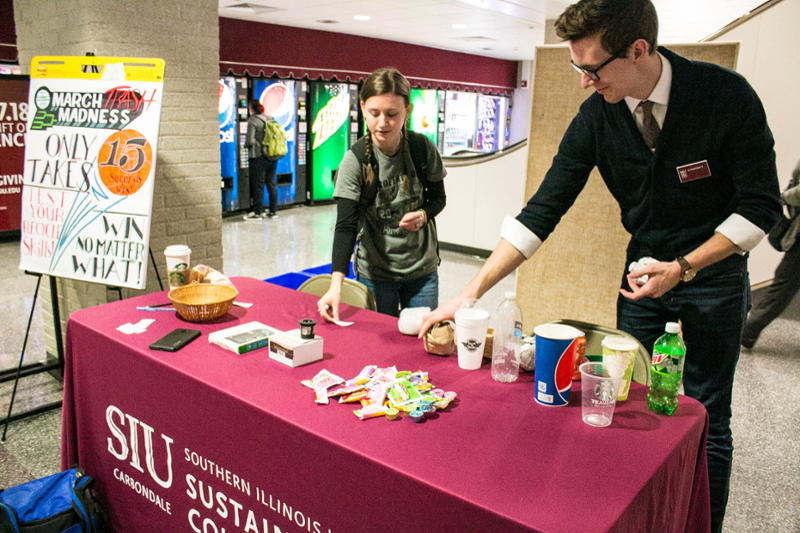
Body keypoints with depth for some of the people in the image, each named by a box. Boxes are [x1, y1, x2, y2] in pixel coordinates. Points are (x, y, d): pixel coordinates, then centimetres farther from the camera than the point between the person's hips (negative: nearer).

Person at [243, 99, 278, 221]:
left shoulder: (252, 121, -10)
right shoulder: (269, 119, 10)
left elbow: (250, 140, -16)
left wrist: (246, 145, 4)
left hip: (258, 157, -7)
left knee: (258, 185, -1)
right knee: (271, 183, 12)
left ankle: (257, 213, 3)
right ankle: (273, 211, 17)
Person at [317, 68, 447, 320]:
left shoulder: (424, 149, -9)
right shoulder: (355, 160, -15)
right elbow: (345, 225, -22)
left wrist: (423, 215, -17)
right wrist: (336, 284, -33)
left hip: (423, 270, 2)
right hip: (375, 273, -2)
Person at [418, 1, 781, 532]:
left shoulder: (727, 95, -21)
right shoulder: (595, 117, -14)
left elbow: (761, 205, -13)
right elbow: (542, 211, -15)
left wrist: (685, 267, -23)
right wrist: (472, 292, -19)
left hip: (715, 269, -2)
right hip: (645, 269, 3)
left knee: (706, 422, 4)